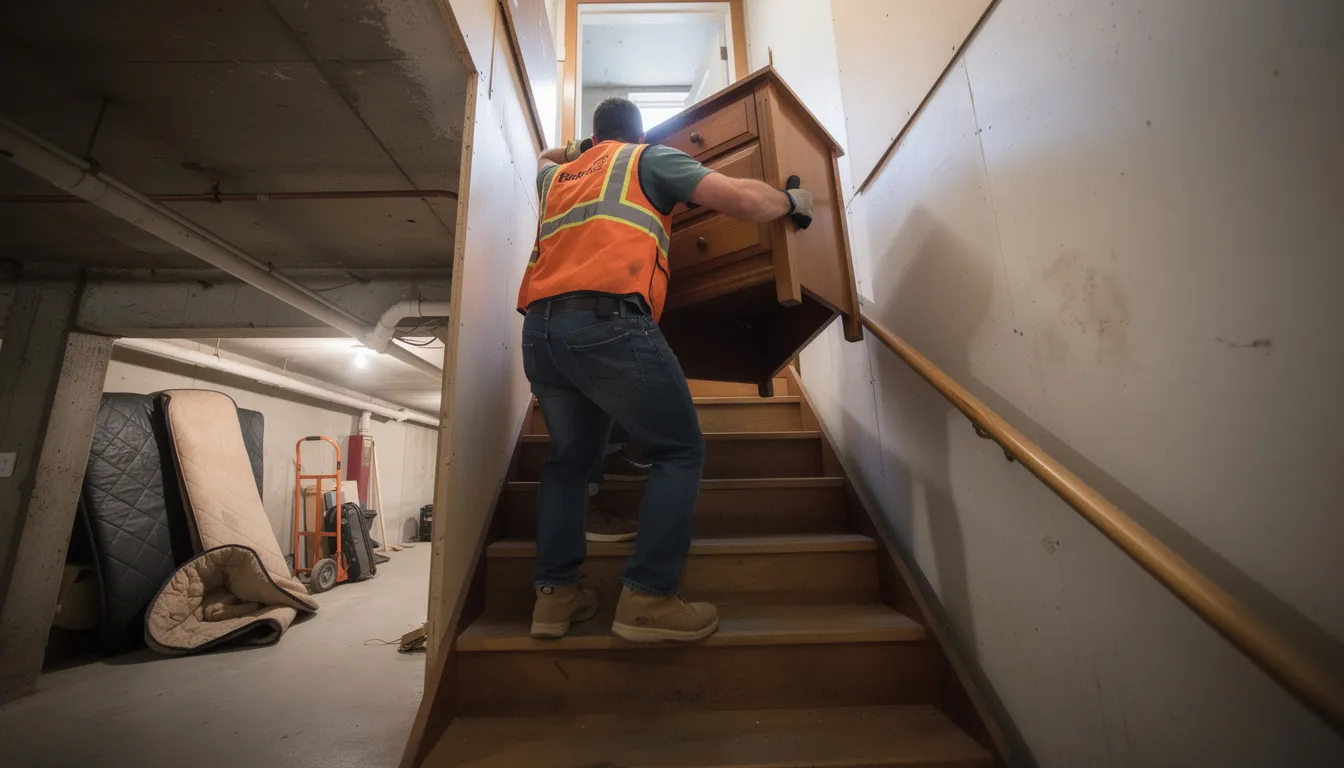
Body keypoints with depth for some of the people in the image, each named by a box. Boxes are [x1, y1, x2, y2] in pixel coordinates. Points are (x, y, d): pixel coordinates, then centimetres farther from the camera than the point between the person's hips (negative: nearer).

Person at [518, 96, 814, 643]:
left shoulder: (558, 175, 31)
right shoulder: (649, 158, 17)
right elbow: (742, 198, 6)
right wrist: (792, 201, 24)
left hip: (538, 330, 7)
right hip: (608, 322, -6)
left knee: (570, 458, 19)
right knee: (680, 452, 3)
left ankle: (555, 593, 16)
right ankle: (647, 597, -4)